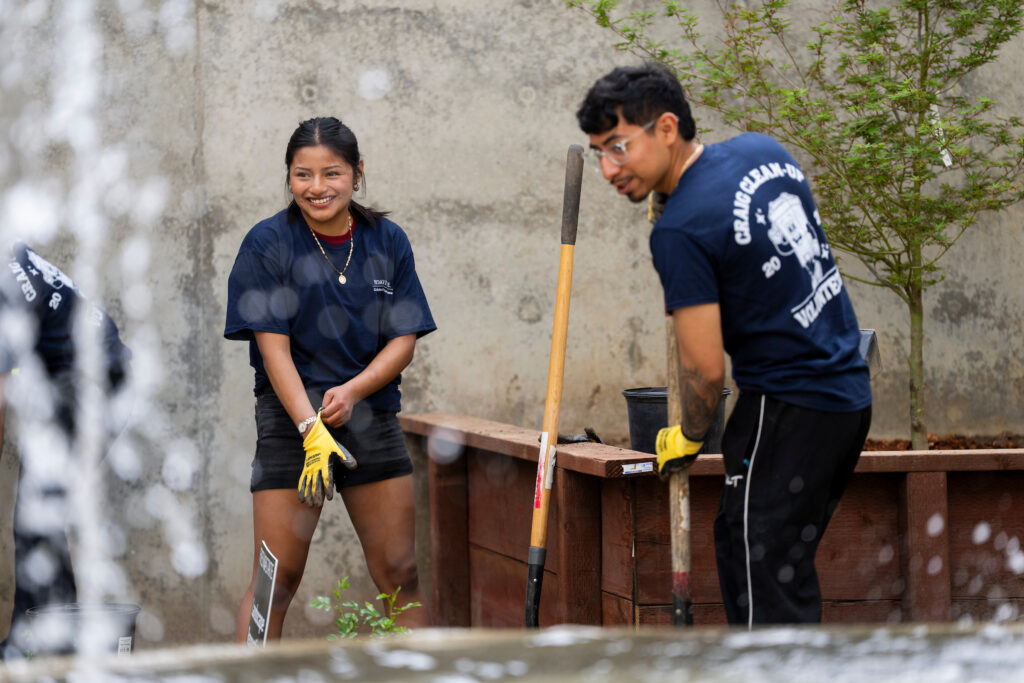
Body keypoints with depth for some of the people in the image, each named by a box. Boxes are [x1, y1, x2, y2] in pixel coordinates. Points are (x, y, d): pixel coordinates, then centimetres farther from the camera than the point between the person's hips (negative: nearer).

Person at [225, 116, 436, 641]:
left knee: (400, 572, 6)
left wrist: (352, 390, -15)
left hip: (372, 416, 3)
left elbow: (404, 340, 3)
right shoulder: (268, 243, -5)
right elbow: (273, 348, -11)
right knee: (276, 580, -5)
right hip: (291, 420, -3)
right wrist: (311, 429, -21)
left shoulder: (387, 242, 5)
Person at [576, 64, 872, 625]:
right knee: (738, 542, 18)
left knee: (768, 580, -6)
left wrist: (688, 438, 1)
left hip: (789, 410, -9)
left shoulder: (679, 231, -20)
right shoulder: (763, 149, 4)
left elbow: (706, 369, -17)